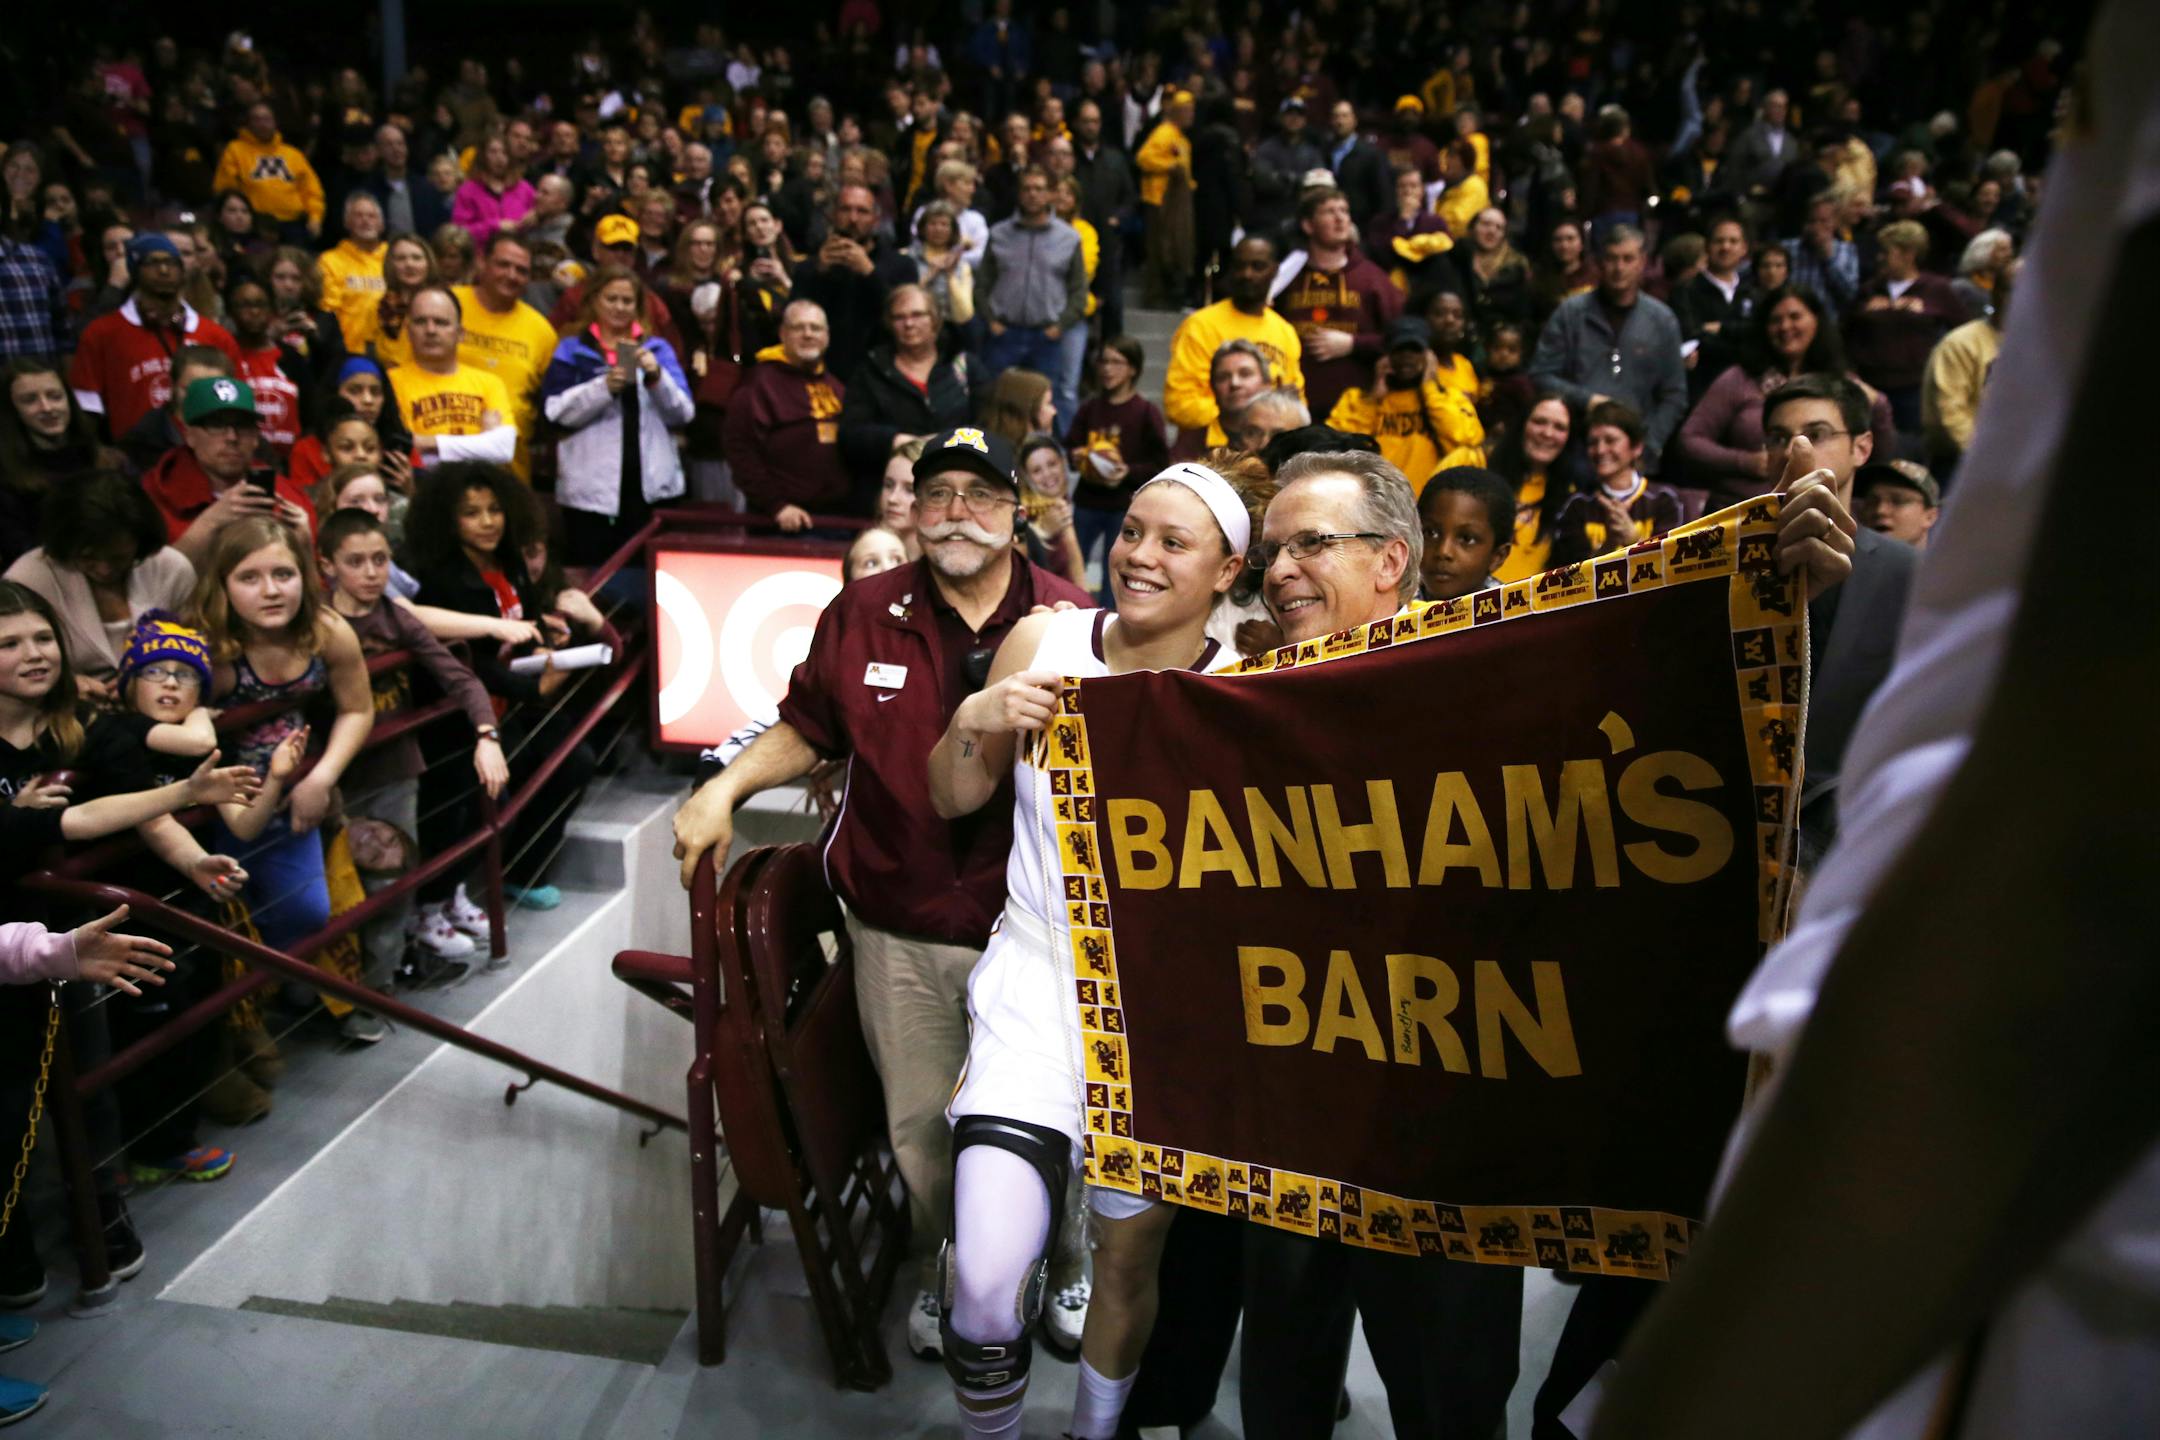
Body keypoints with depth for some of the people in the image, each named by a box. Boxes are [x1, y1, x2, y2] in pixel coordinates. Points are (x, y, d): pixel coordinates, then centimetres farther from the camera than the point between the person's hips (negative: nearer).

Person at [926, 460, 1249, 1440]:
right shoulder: (1044, 641, -2)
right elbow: (954, 801, 6)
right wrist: (978, 721, -13)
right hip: (1037, 980, 0)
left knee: (1130, 1255, 14)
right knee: (987, 1282, -11)